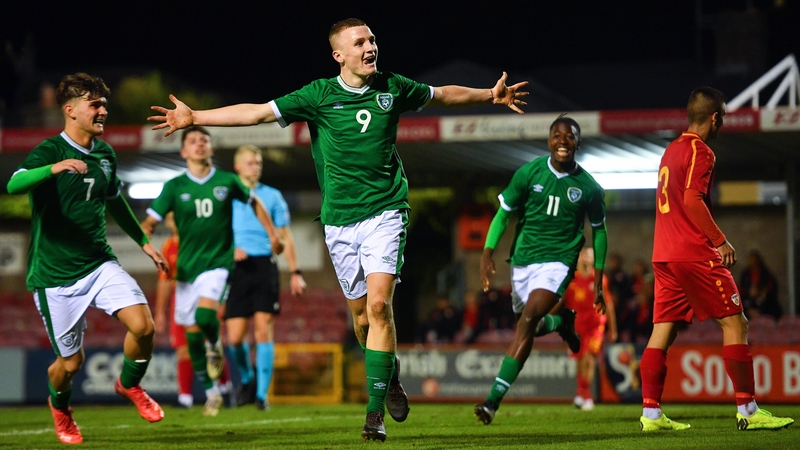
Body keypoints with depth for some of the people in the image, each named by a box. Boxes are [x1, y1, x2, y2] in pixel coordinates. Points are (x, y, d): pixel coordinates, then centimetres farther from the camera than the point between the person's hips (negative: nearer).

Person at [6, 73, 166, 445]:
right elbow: (14, 185, -34)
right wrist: (54, 168, -51)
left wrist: (143, 241, 32)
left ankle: (130, 385, 14)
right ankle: (59, 407, 38)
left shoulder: (105, 154, 8)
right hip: (55, 275, -5)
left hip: (99, 264, 5)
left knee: (143, 325, -17)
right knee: (71, 362, 3)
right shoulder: (50, 151, -13)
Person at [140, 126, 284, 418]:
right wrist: (145, 237, -24)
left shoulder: (227, 182, 1)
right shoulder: (175, 187, 1)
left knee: (205, 314, -27)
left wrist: (273, 235, 16)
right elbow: (150, 221, -3)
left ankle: (215, 347, 8)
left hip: (218, 262, -2)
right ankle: (211, 393, 20)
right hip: (187, 266, 2)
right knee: (191, 331, 4)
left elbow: (254, 204, 18)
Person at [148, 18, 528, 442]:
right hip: (339, 220, 1)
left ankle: (375, 412, -14)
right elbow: (257, 112, -4)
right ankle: (391, 380, 34)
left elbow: (443, 94, 23)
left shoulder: (393, 88, 3)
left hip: (385, 212, -1)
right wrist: (194, 117, -10)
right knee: (361, 314, 6)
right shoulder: (320, 95, -2)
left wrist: (490, 95, 25)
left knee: (378, 303, -17)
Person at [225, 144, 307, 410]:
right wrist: (231, 250, -11)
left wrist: (295, 272, 6)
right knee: (235, 337, -5)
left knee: (263, 330, -9)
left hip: (265, 266, 0)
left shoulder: (272, 196, 11)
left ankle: (262, 393, -4)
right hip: (237, 268, 0)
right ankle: (247, 379, 23)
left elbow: (285, 236, 12)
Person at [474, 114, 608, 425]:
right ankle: (562, 321, 55)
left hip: (558, 262, -3)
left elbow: (599, 231, 9)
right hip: (523, 259, 3)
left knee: (527, 320, -22)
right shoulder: (529, 173, -4)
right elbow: (503, 213, 3)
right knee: (532, 326, 16)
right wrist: (487, 253, -8)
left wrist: (598, 282, 9)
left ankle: (494, 399, -25)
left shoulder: (588, 187, -4)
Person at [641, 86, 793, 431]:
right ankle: (747, 410, -4)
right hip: (695, 254, -9)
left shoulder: (671, 150, 18)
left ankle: (650, 413, 2)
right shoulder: (700, 151, -10)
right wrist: (721, 241, -16)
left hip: (664, 254, 9)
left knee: (663, 331, 6)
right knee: (734, 324, -3)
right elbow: (692, 200, -21)